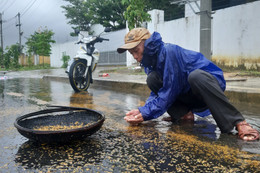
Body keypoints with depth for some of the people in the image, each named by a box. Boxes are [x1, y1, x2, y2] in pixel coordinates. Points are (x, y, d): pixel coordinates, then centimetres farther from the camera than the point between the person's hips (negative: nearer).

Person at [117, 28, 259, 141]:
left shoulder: (168, 52, -24)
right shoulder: (150, 59, 4)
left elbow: (169, 92, -26)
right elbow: (156, 91, 3)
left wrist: (145, 113, -26)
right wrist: (141, 110, -13)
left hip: (211, 82, -7)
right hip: (187, 94, 7)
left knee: (195, 75, -42)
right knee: (152, 79, -11)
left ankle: (238, 122, -32)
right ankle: (184, 114, -3)